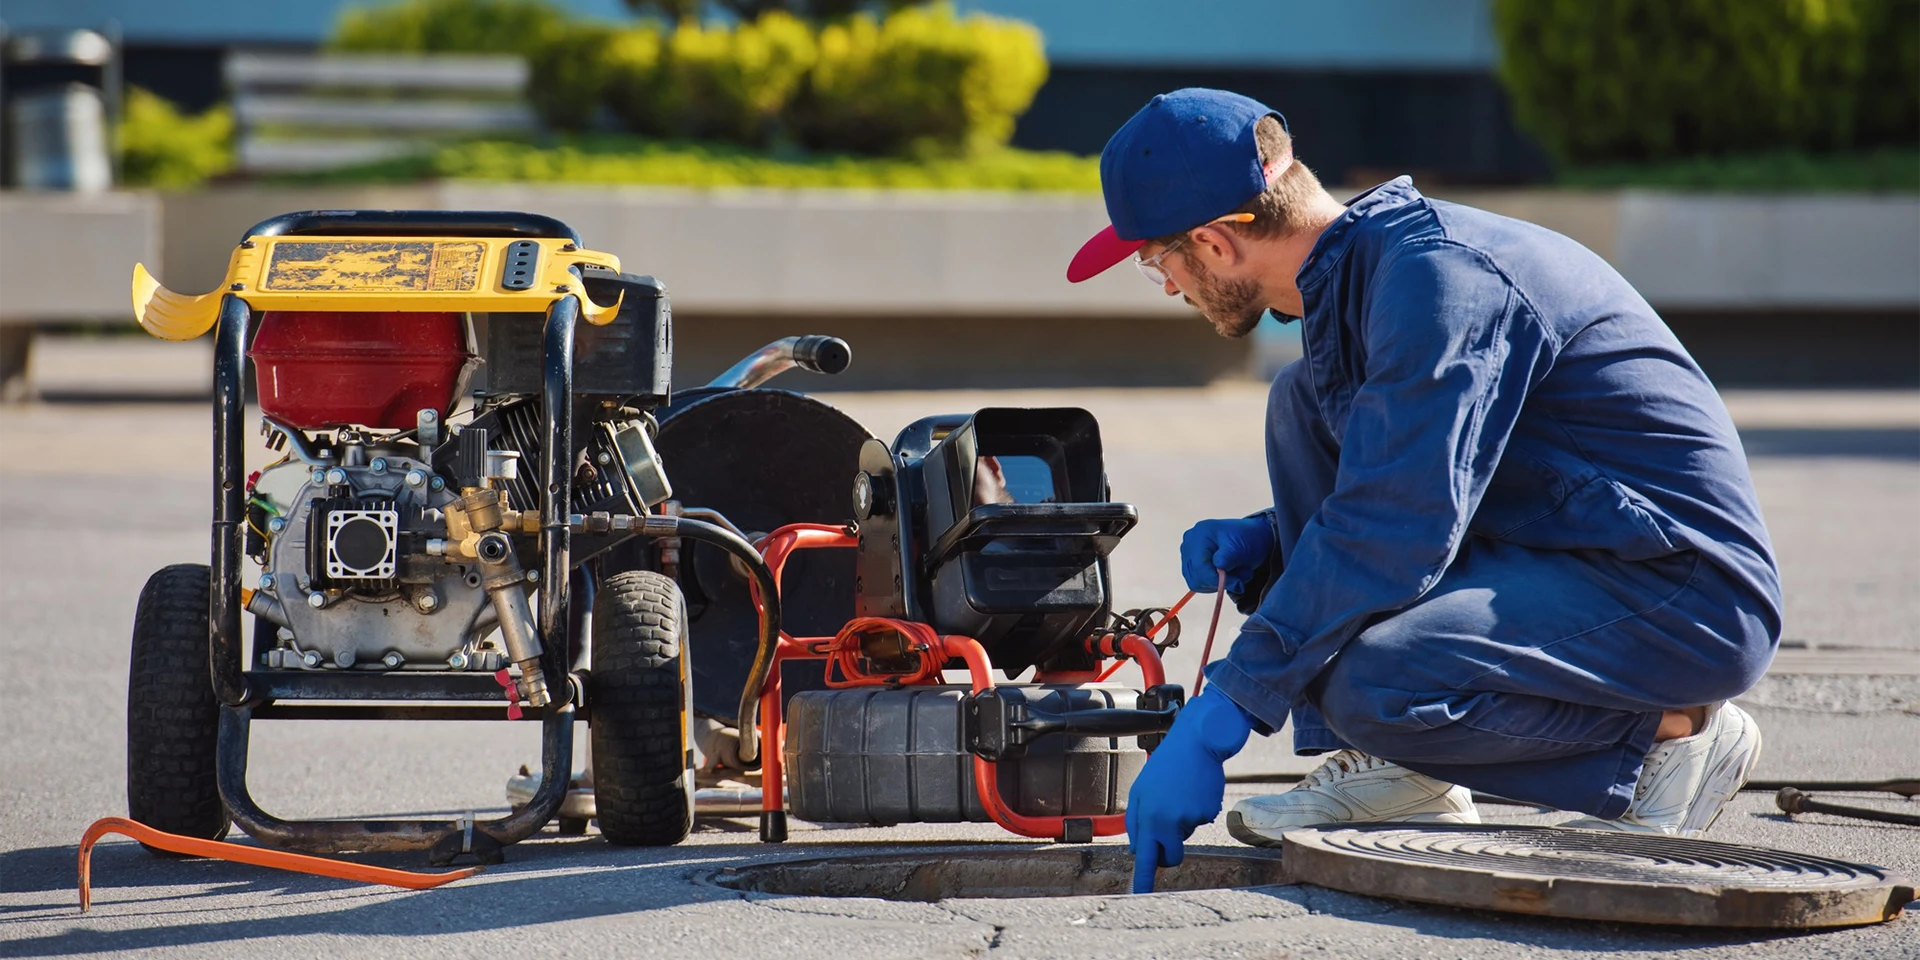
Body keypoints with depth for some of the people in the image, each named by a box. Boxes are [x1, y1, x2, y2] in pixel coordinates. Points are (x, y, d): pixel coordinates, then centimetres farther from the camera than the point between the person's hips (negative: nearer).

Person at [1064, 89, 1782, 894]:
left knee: (1369, 683, -31)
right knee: (1305, 402, 7)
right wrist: (1263, 544, 4)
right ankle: (1392, 770, 3)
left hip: (1688, 599, -10)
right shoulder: (1358, 268, 10)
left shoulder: (1435, 275, -21)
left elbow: (1396, 532, -28)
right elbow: (1394, 494, 24)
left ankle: (1667, 736, -7)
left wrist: (1215, 723, -28)